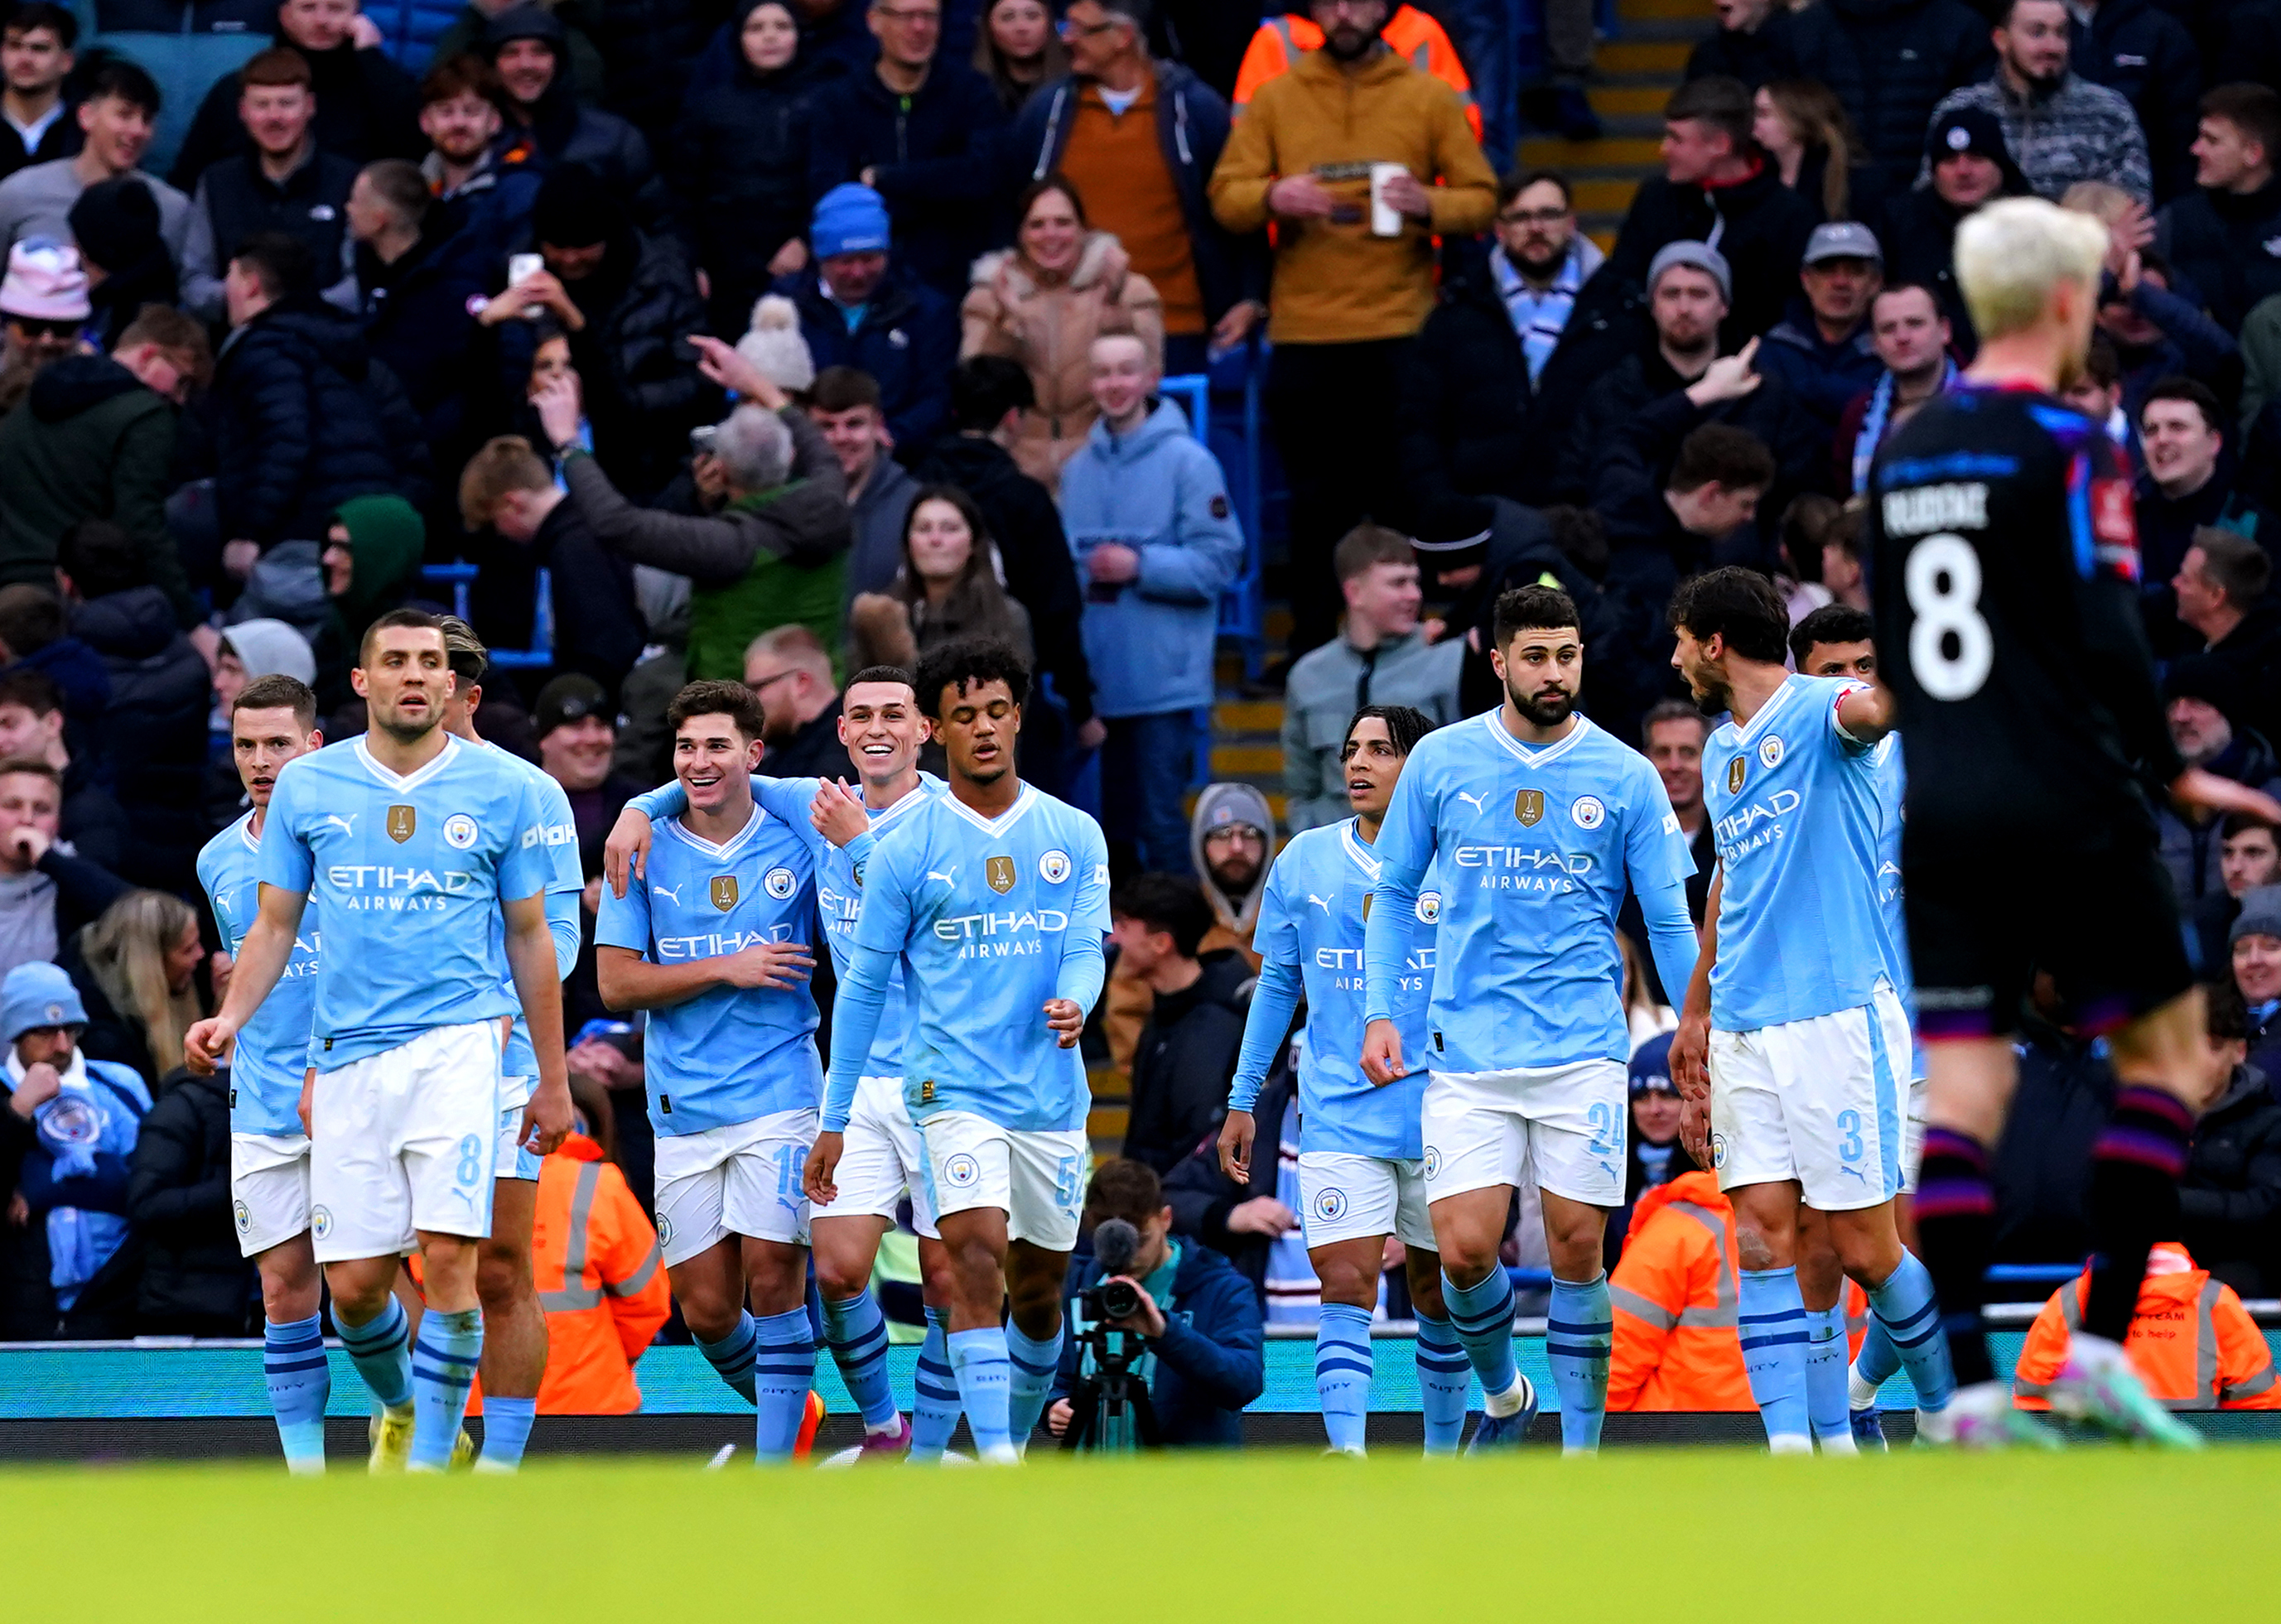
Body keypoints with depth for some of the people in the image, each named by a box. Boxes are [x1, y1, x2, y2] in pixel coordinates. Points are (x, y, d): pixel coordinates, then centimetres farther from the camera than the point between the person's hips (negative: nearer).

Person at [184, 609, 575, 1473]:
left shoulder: (503, 788, 5)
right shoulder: (306, 787, 8)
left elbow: (529, 937, 11)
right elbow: (276, 923, 14)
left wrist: (553, 1078, 13)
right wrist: (232, 1015, -4)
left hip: (460, 1041, -2)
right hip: (349, 1055, 2)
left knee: (448, 1255, -17)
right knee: (355, 1286, 1)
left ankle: (431, 1465, -8)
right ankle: (401, 1411, 31)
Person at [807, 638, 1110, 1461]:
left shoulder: (1074, 835, 6)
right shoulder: (906, 851, 0)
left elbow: (1086, 948, -1)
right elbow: (861, 988, 5)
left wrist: (1072, 1004, -26)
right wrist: (833, 1122, 4)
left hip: (1051, 1091, 3)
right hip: (954, 1088, -3)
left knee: (1038, 1292, 11)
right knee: (977, 1264, -19)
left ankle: (1018, 1436, 32)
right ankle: (996, 1465, -23)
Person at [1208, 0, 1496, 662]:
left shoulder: (1429, 98, 5)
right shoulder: (1275, 99, 8)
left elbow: (1481, 199, 3)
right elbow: (1225, 195, 2)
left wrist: (1428, 205, -18)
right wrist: (1272, 197, -19)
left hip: (1400, 331, -1)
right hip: (1303, 333, 1)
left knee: (1400, 497, 0)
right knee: (1315, 501, 5)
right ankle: (1310, 650, 12)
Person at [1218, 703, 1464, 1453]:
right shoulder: (1305, 861, 7)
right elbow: (1277, 985, 15)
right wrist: (1242, 1100, 14)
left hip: (1443, 1116, -1)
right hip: (1338, 1115, 1)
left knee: (1439, 1296, 9)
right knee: (1345, 1287, -13)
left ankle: (1442, 1453, 24)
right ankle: (1348, 1455, -21)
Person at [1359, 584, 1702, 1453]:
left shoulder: (1625, 777, 2)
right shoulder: (1440, 761, 3)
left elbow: (1670, 923, 6)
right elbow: (1396, 892, 13)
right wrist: (1379, 1011, 4)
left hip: (1583, 1052, 0)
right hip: (1466, 1054, 0)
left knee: (1576, 1252, -2)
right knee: (1464, 1251, -7)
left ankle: (1581, 1453, 10)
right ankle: (1503, 1396, 22)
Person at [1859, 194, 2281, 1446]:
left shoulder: (1902, 451, 11)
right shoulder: (2066, 447, -9)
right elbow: (2106, 637, -16)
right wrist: (2176, 774, -6)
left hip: (1937, 813, 6)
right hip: (2062, 810, -6)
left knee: (1960, 1085, 2)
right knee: (2165, 1037, 9)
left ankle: (1967, 1384, -7)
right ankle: (2100, 1339, 0)